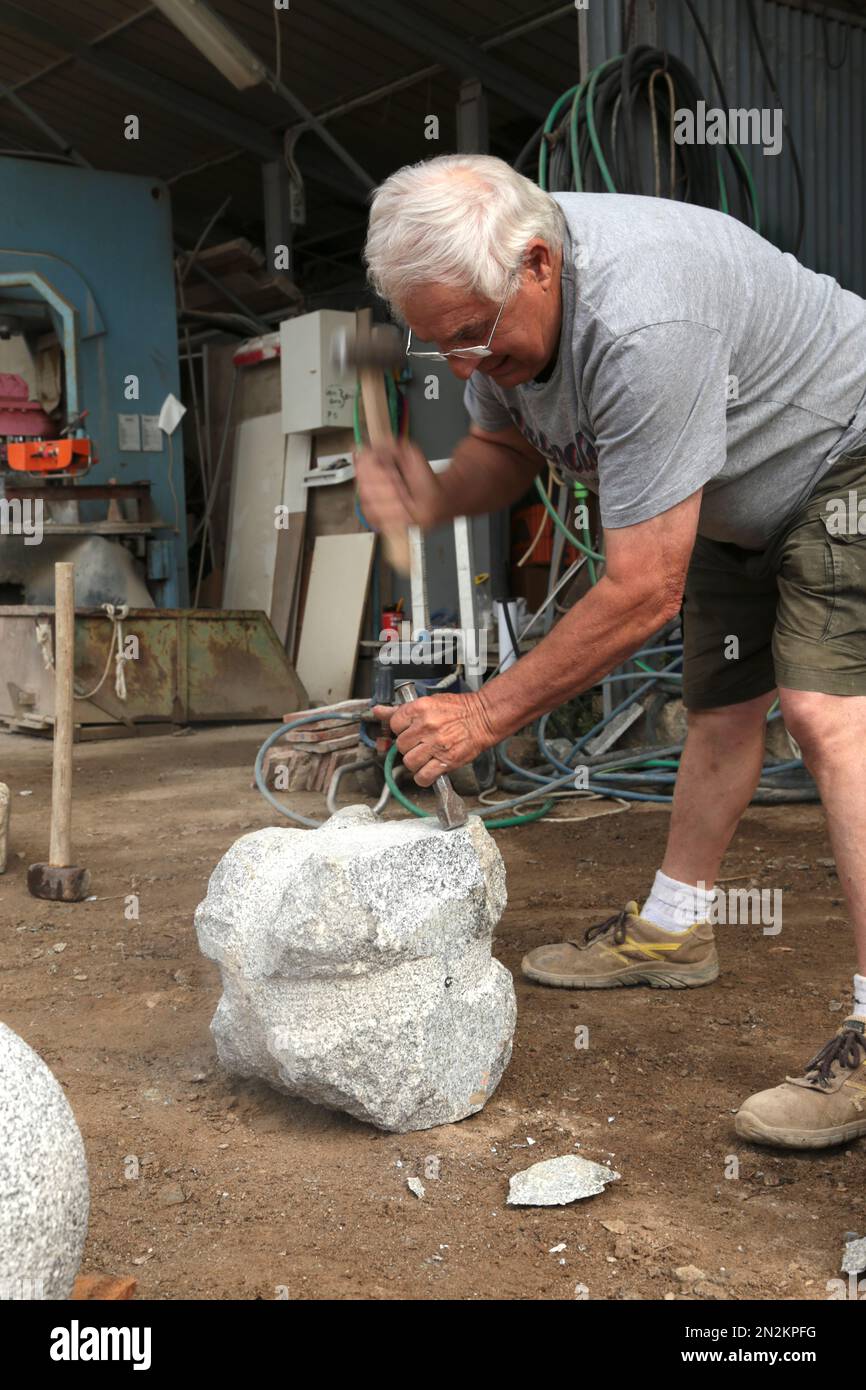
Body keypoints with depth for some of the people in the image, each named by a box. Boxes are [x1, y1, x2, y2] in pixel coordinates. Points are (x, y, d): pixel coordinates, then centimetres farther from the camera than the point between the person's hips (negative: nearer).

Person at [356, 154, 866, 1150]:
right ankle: (671, 932, 28)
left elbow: (642, 591, -37)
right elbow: (505, 448, 5)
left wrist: (485, 715, -31)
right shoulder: (489, 299, -13)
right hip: (737, 496, 9)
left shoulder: (642, 326, -41)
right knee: (719, 706, 14)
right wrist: (435, 495, -19)